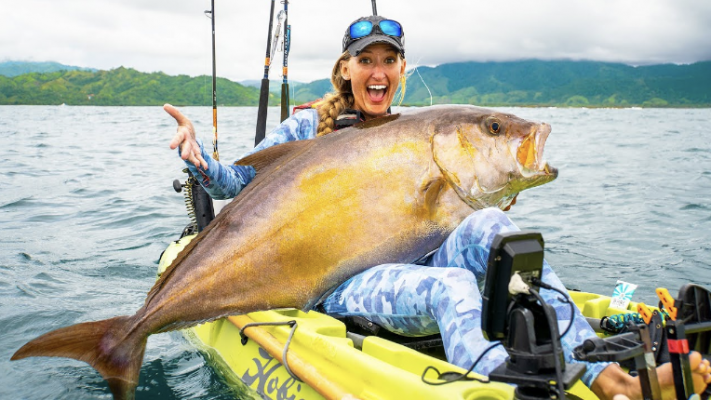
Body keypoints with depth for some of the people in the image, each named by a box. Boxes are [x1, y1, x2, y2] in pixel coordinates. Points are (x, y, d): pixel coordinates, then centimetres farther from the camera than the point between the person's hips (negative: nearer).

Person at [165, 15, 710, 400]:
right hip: (341, 284, -3)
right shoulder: (308, 128, 7)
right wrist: (195, 149, -13)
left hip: (410, 271, 4)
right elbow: (234, 183, 5)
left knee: (487, 225, -28)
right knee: (450, 285, -36)